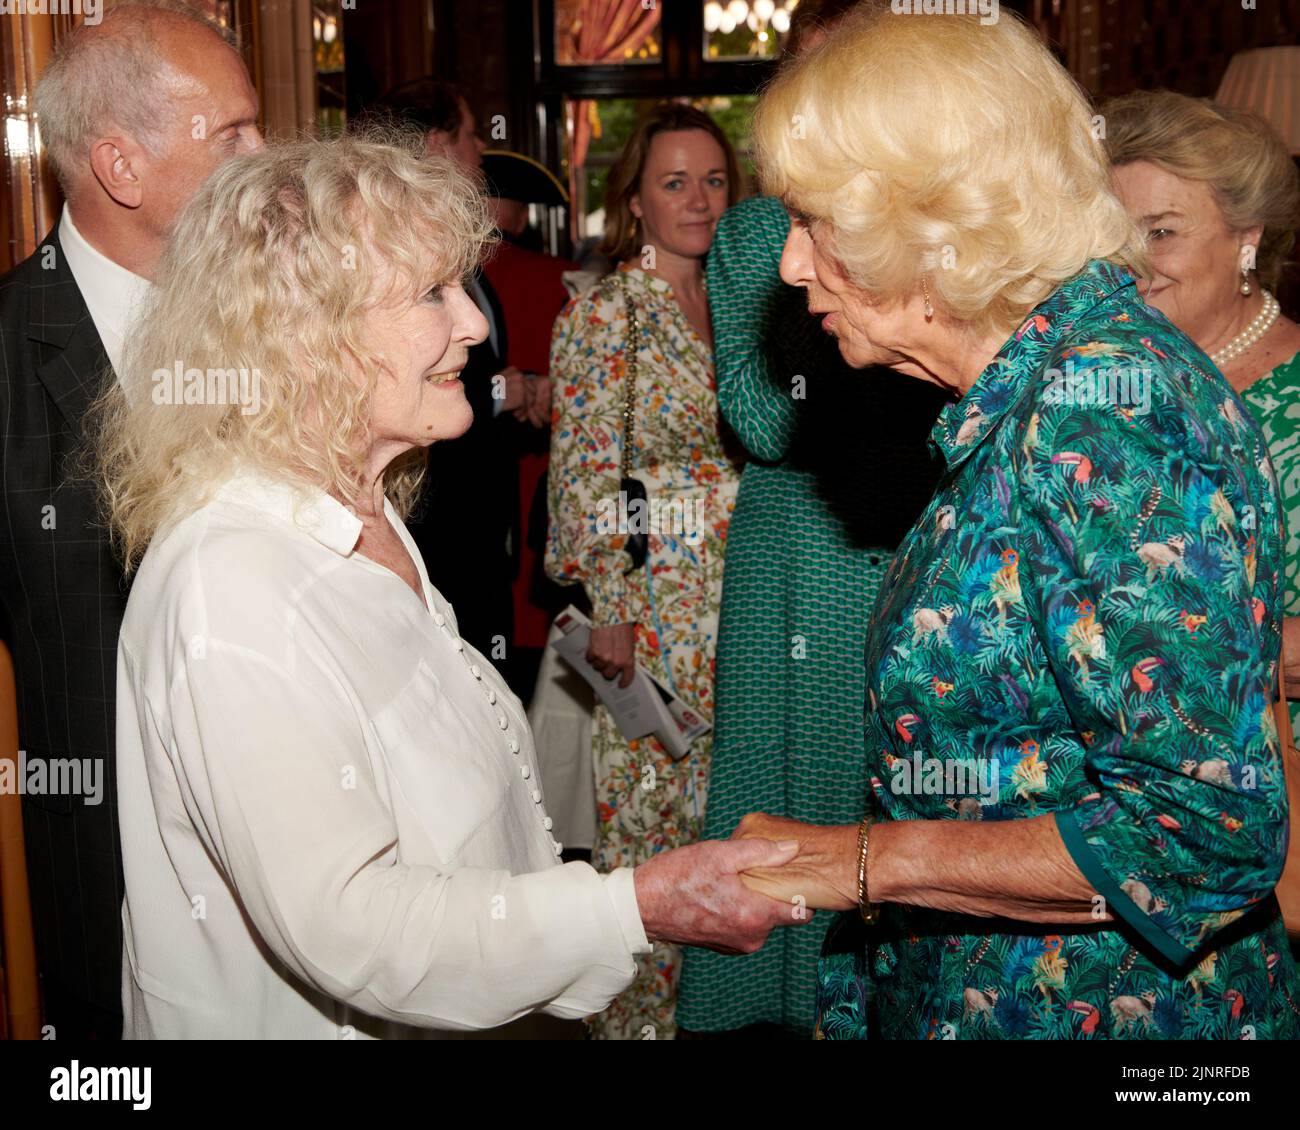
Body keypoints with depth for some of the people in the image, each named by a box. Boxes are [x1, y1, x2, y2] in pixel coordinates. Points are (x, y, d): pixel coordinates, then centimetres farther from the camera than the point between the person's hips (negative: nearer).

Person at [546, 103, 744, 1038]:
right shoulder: (602, 313, -7)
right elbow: (586, 473, -10)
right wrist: (610, 607, -14)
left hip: (739, 599, 6)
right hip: (651, 601, -6)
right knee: (646, 812, 3)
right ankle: (638, 1012, 18)